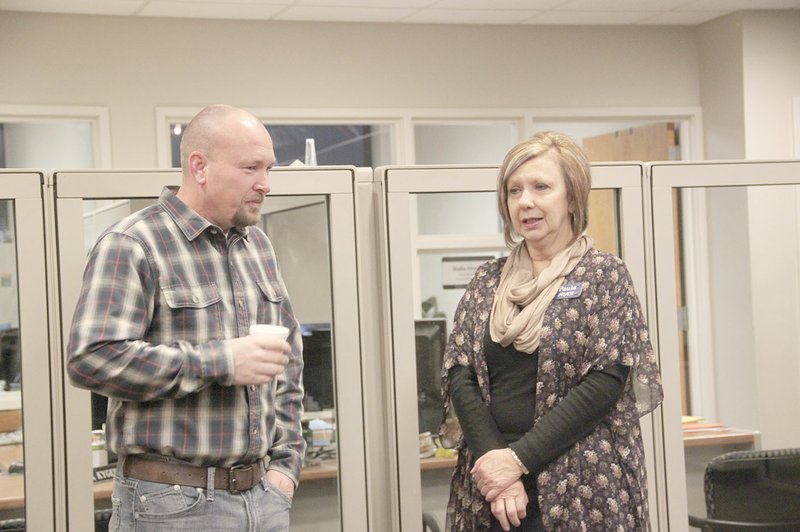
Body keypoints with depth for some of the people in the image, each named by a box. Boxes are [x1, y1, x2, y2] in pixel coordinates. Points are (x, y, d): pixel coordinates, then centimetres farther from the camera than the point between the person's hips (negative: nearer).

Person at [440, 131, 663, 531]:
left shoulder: (604, 276, -2)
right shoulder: (487, 280, 9)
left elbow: (605, 381, -11)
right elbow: (458, 375, 2)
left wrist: (519, 458, -16)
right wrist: (494, 458, -13)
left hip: (581, 486, -3)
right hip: (491, 485, 3)